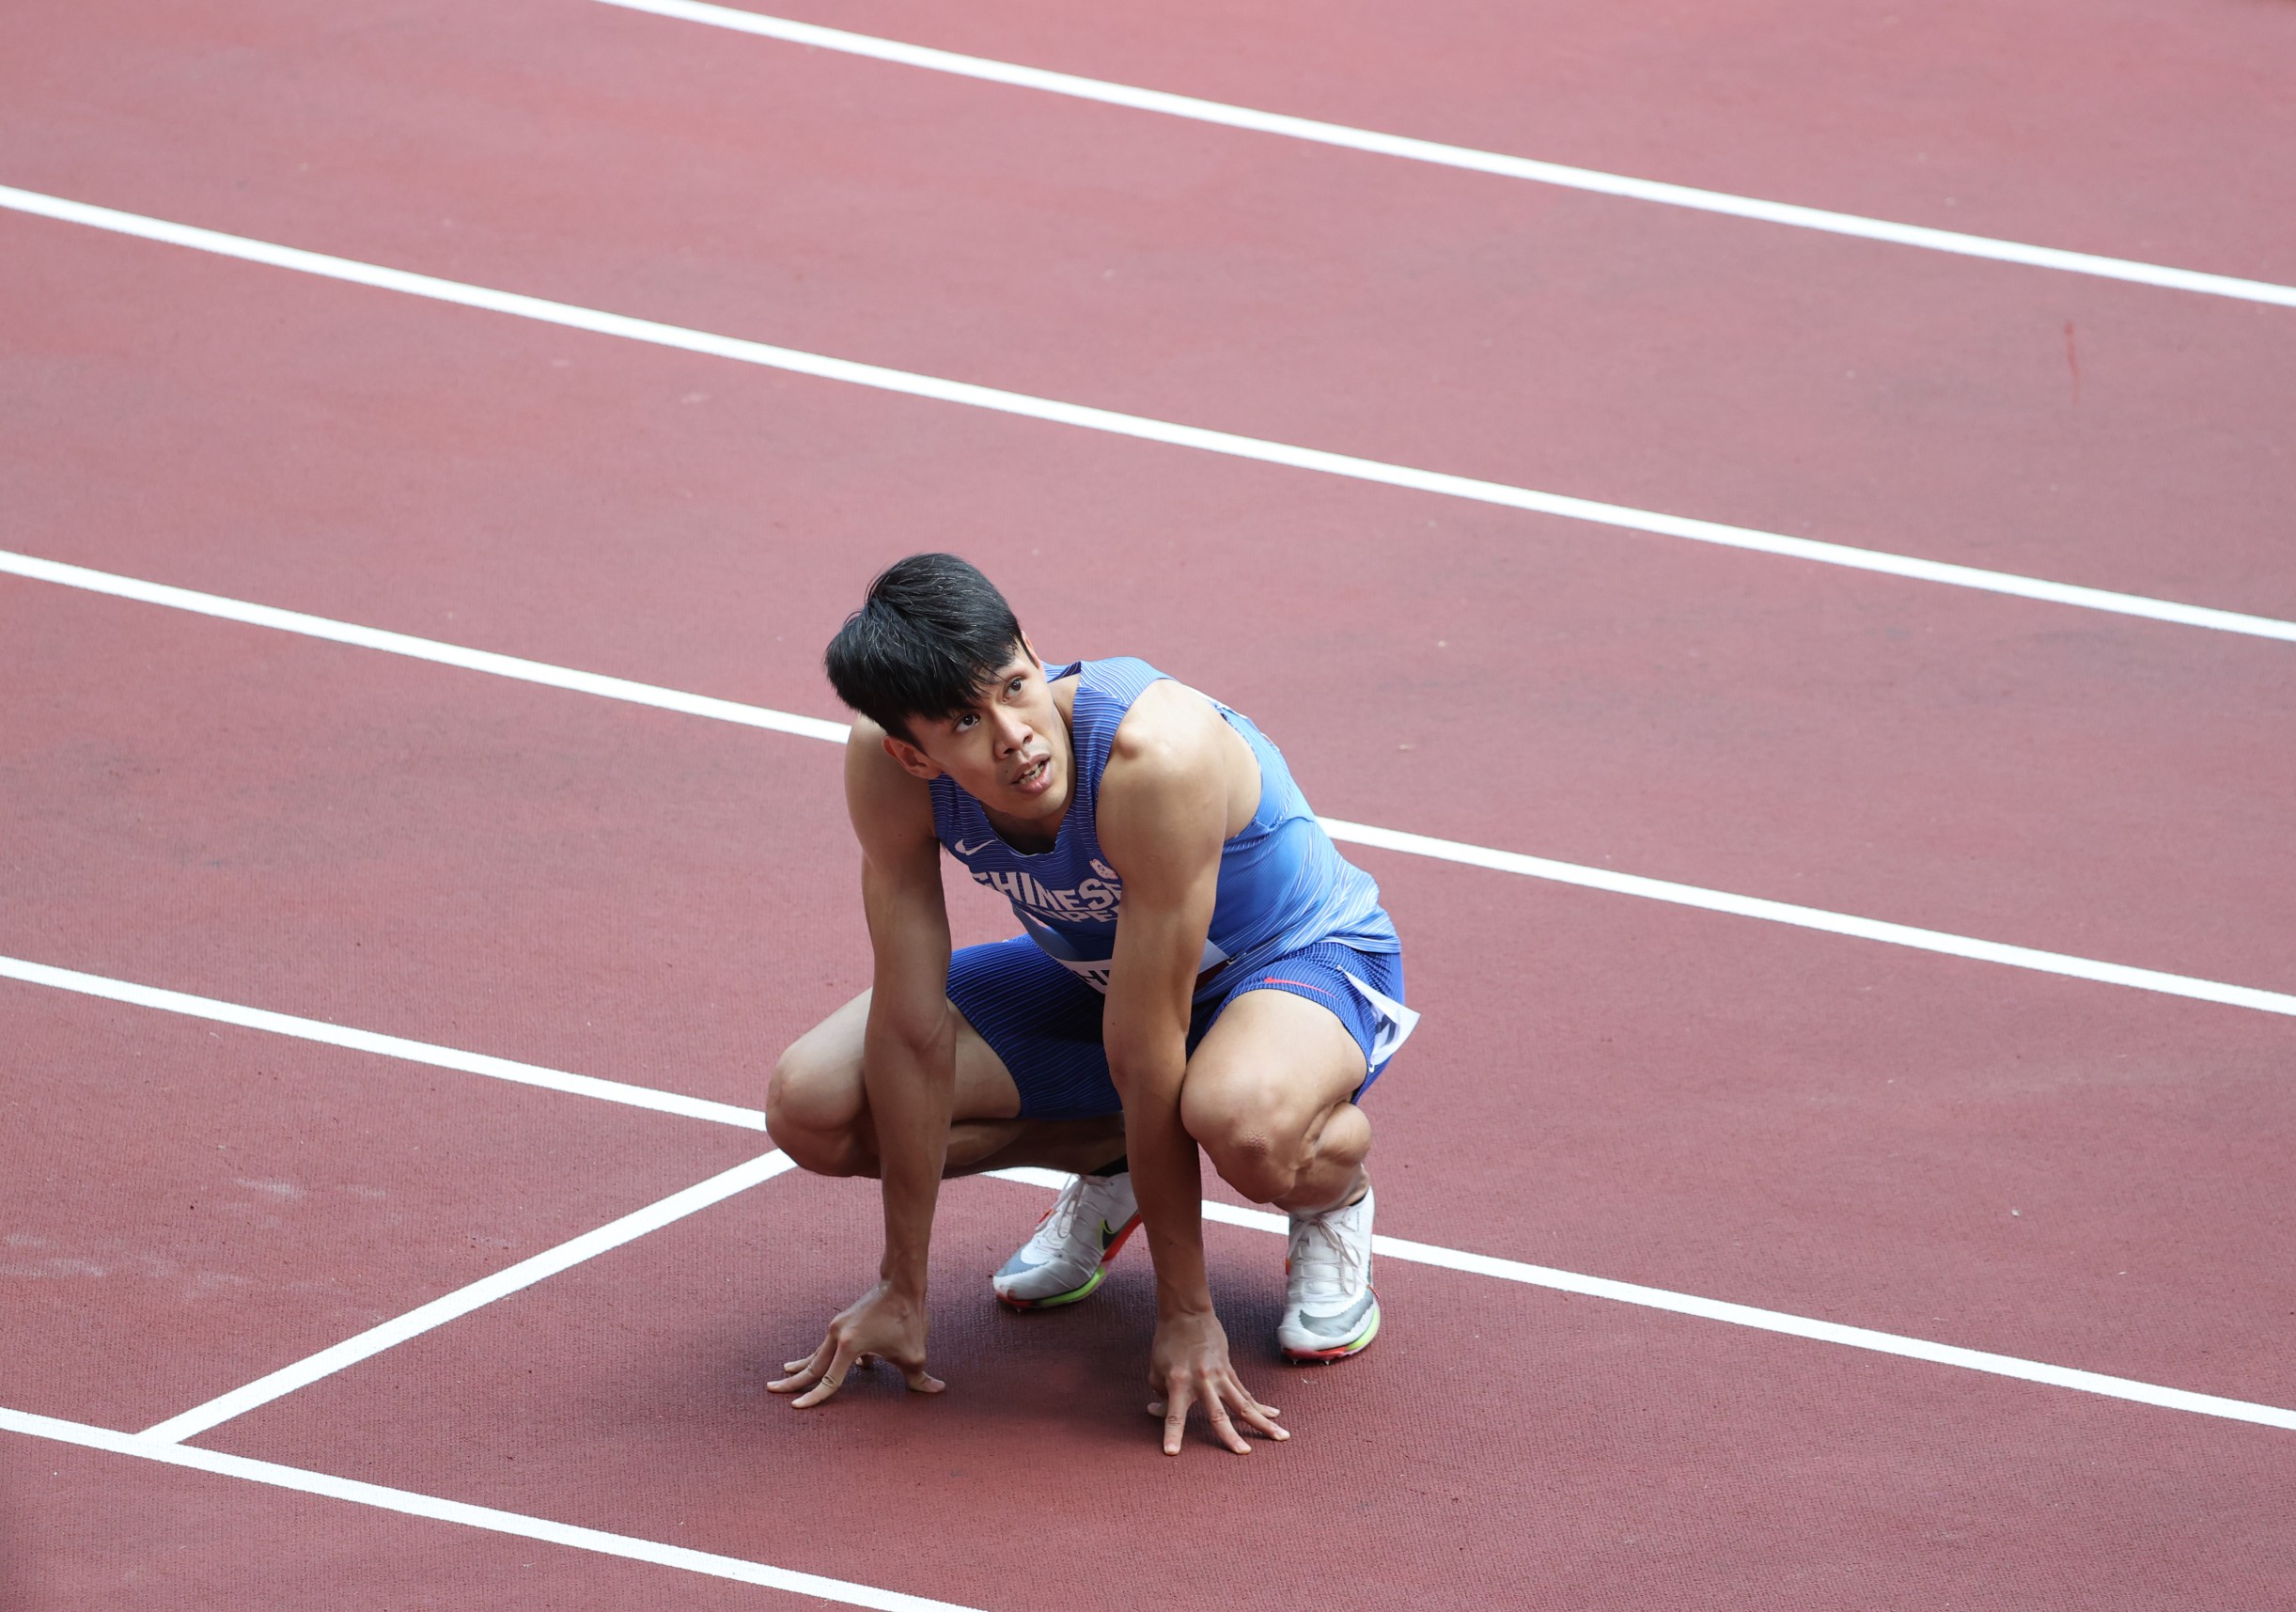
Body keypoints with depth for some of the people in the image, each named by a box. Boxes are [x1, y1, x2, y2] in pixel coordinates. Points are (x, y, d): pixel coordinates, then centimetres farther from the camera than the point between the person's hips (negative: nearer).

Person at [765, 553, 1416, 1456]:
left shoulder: (1157, 755, -41)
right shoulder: (885, 767, -26)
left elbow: (1145, 1057, -35)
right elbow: (914, 1030, -18)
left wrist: (1184, 1312, -26)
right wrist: (901, 1293, -14)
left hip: (1304, 958, -6)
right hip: (1093, 968, 6)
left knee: (1243, 1119, -42)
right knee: (810, 1107, -12)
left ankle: (1333, 1190, -3)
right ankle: (1108, 1163, 14)